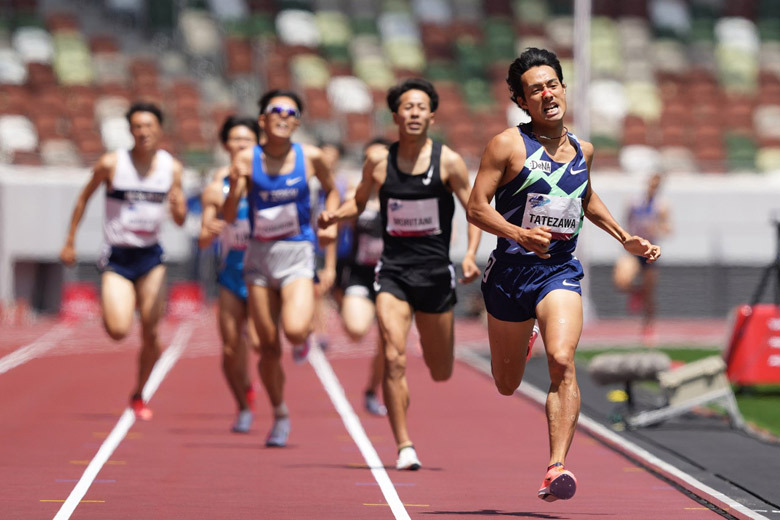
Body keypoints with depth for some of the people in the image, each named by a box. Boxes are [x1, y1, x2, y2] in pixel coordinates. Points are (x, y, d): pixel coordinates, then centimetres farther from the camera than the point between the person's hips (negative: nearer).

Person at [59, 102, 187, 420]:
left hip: (151, 257, 3)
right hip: (117, 257, -3)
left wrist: (178, 208, -18)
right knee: (118, 331, -17)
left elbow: (180, 221, 6)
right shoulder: (111, 164, -9)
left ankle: (139, 396, 19)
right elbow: (84, 198, 6)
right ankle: (107, 303, 20)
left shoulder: (172, 168, 0)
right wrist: (70, 241, 5)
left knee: (151, 333, -2)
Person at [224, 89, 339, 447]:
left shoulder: (310, 157, -3)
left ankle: (305, 337, 14)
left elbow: (330, 190, 17)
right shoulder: (247, 160, -4)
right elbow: (229, 217, -5)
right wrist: (235, 189, -24)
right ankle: (280, 417, 24)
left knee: (294, 330, -24)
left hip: (297, 254, -1)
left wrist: (331, 223, 1)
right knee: (268, 345, 5)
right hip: (259, 255, 1)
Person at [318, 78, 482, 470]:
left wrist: (470, 255, -15)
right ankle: (404, 447, -12)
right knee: (394, 358, -18)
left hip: (435, 272, 0)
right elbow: (359, 201, 16)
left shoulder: (447, 162, -5)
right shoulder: (379, 161, 1)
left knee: (441, 373, 11)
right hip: (393, 271, 0)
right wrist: (334, 215, -5)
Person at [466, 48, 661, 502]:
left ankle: (557, 468, -29)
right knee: (507, 387, 13)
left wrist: (626, 239, 22)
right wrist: (520, 234, -26)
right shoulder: (508, 146, -5)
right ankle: (521, 344, 52)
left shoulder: (582, 150, 10)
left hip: (561, 271, 1)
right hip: (512, 267, -1)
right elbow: (477, 207, -10)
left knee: (562, 361, -25)